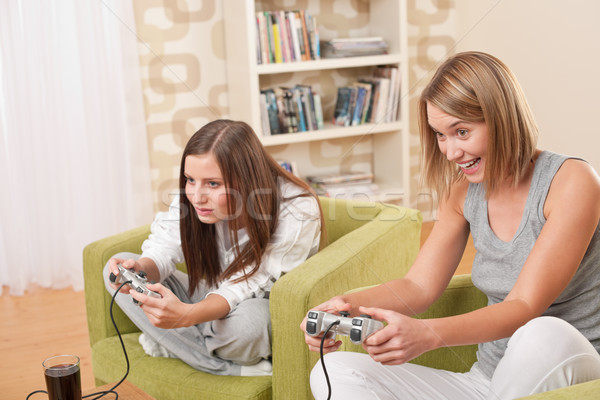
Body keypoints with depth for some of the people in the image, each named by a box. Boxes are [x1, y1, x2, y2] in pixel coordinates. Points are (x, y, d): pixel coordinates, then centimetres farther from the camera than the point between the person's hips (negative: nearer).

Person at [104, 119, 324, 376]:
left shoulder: (297, 214, -29)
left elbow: (244, 287, -32)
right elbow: (162, 251, -9)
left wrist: (187, 315, -49)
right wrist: (141, 269, -34)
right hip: (212, 298, 6)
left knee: (248, 319, -43)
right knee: (118, 265, -10)